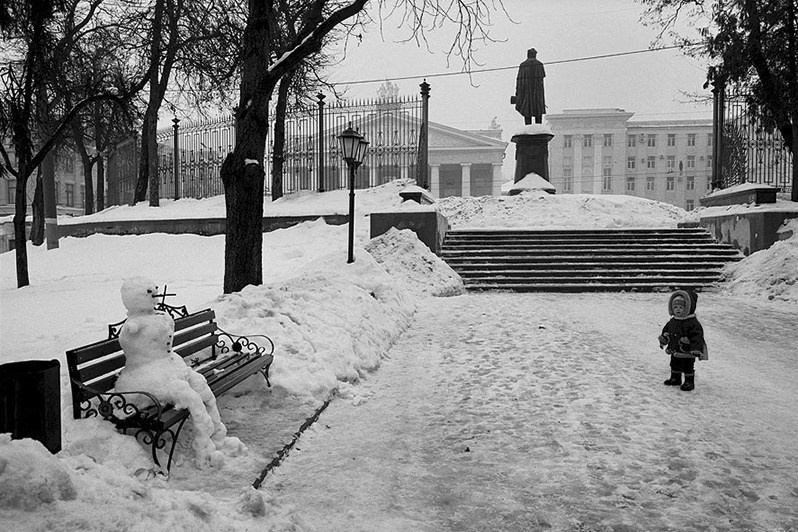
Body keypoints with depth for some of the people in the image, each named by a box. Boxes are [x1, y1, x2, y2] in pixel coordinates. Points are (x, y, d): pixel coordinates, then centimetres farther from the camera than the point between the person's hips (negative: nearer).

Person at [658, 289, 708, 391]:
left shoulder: (693, 323, -19)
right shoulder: (672, 321, 3)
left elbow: (697, 336, -21)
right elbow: (666, 331, 18)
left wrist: (696, 349, -25)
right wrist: (663, 340, 21)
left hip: (687, 352, -7)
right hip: (675, 351, 7)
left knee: (688, 367, 6)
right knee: (674, 366, 20)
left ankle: (689, 382, 20)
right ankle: (675, 378, 37)